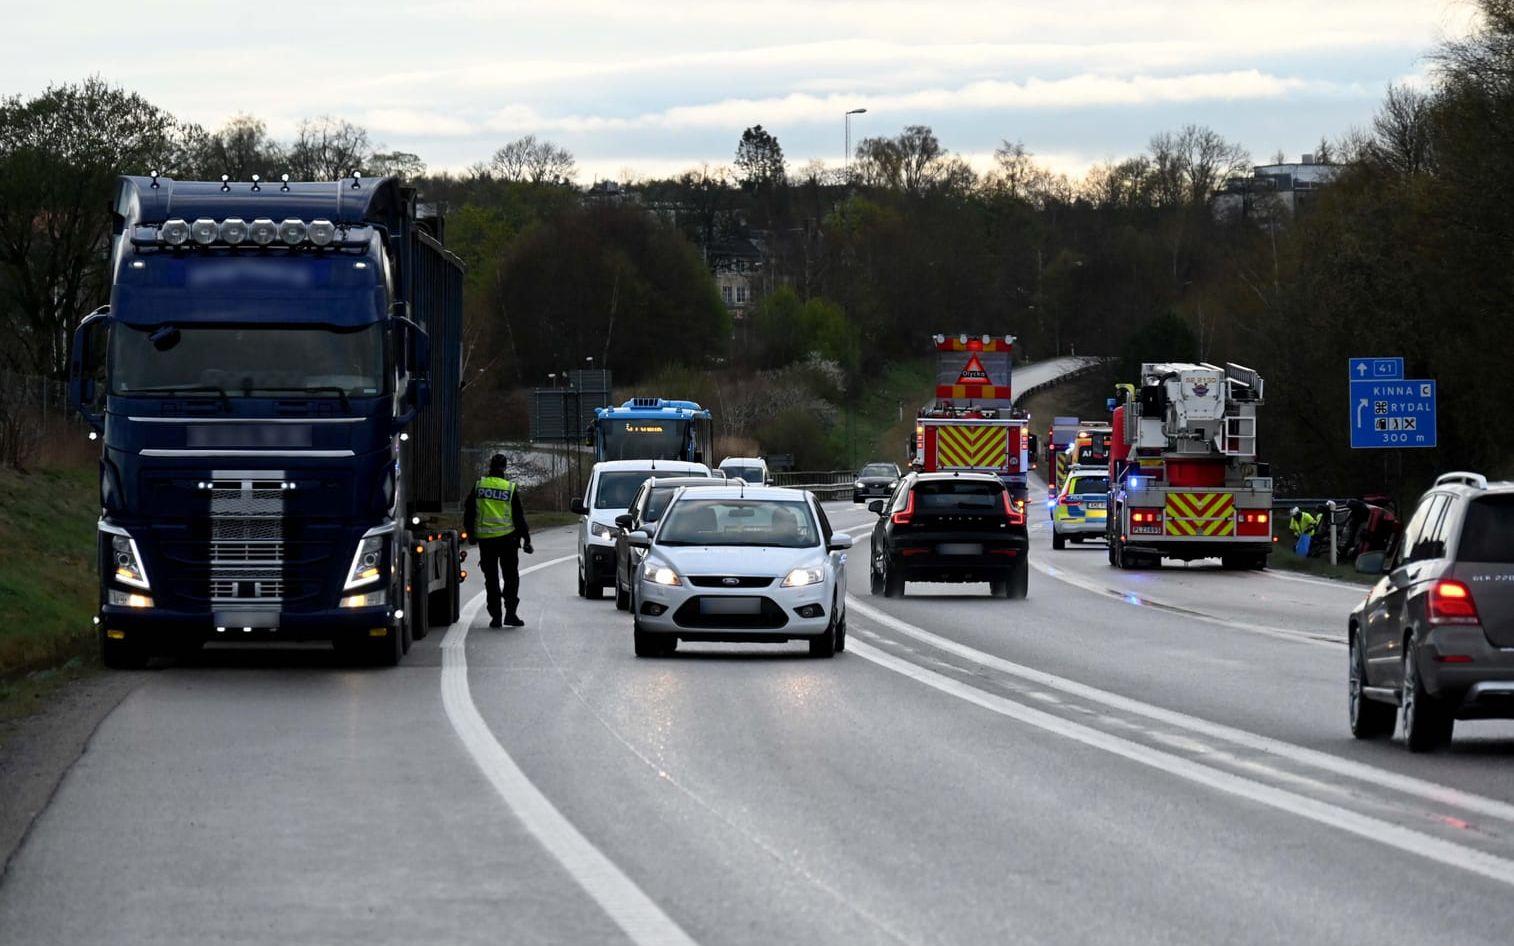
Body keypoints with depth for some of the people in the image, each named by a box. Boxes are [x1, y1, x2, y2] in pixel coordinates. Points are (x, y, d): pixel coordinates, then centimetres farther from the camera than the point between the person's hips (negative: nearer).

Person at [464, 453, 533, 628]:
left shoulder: (478, 486, 0)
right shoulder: (511, 489, -4)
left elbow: (469, 513, 6)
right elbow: (519, 517, -1)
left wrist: (470, 534, 19)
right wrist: (526, 540, 5)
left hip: (485, 539, 2)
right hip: (507, 538, -2)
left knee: (491, 578, 8)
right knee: (511, 576, 8)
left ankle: (495, 616, 5)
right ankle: (510, 612, -2)